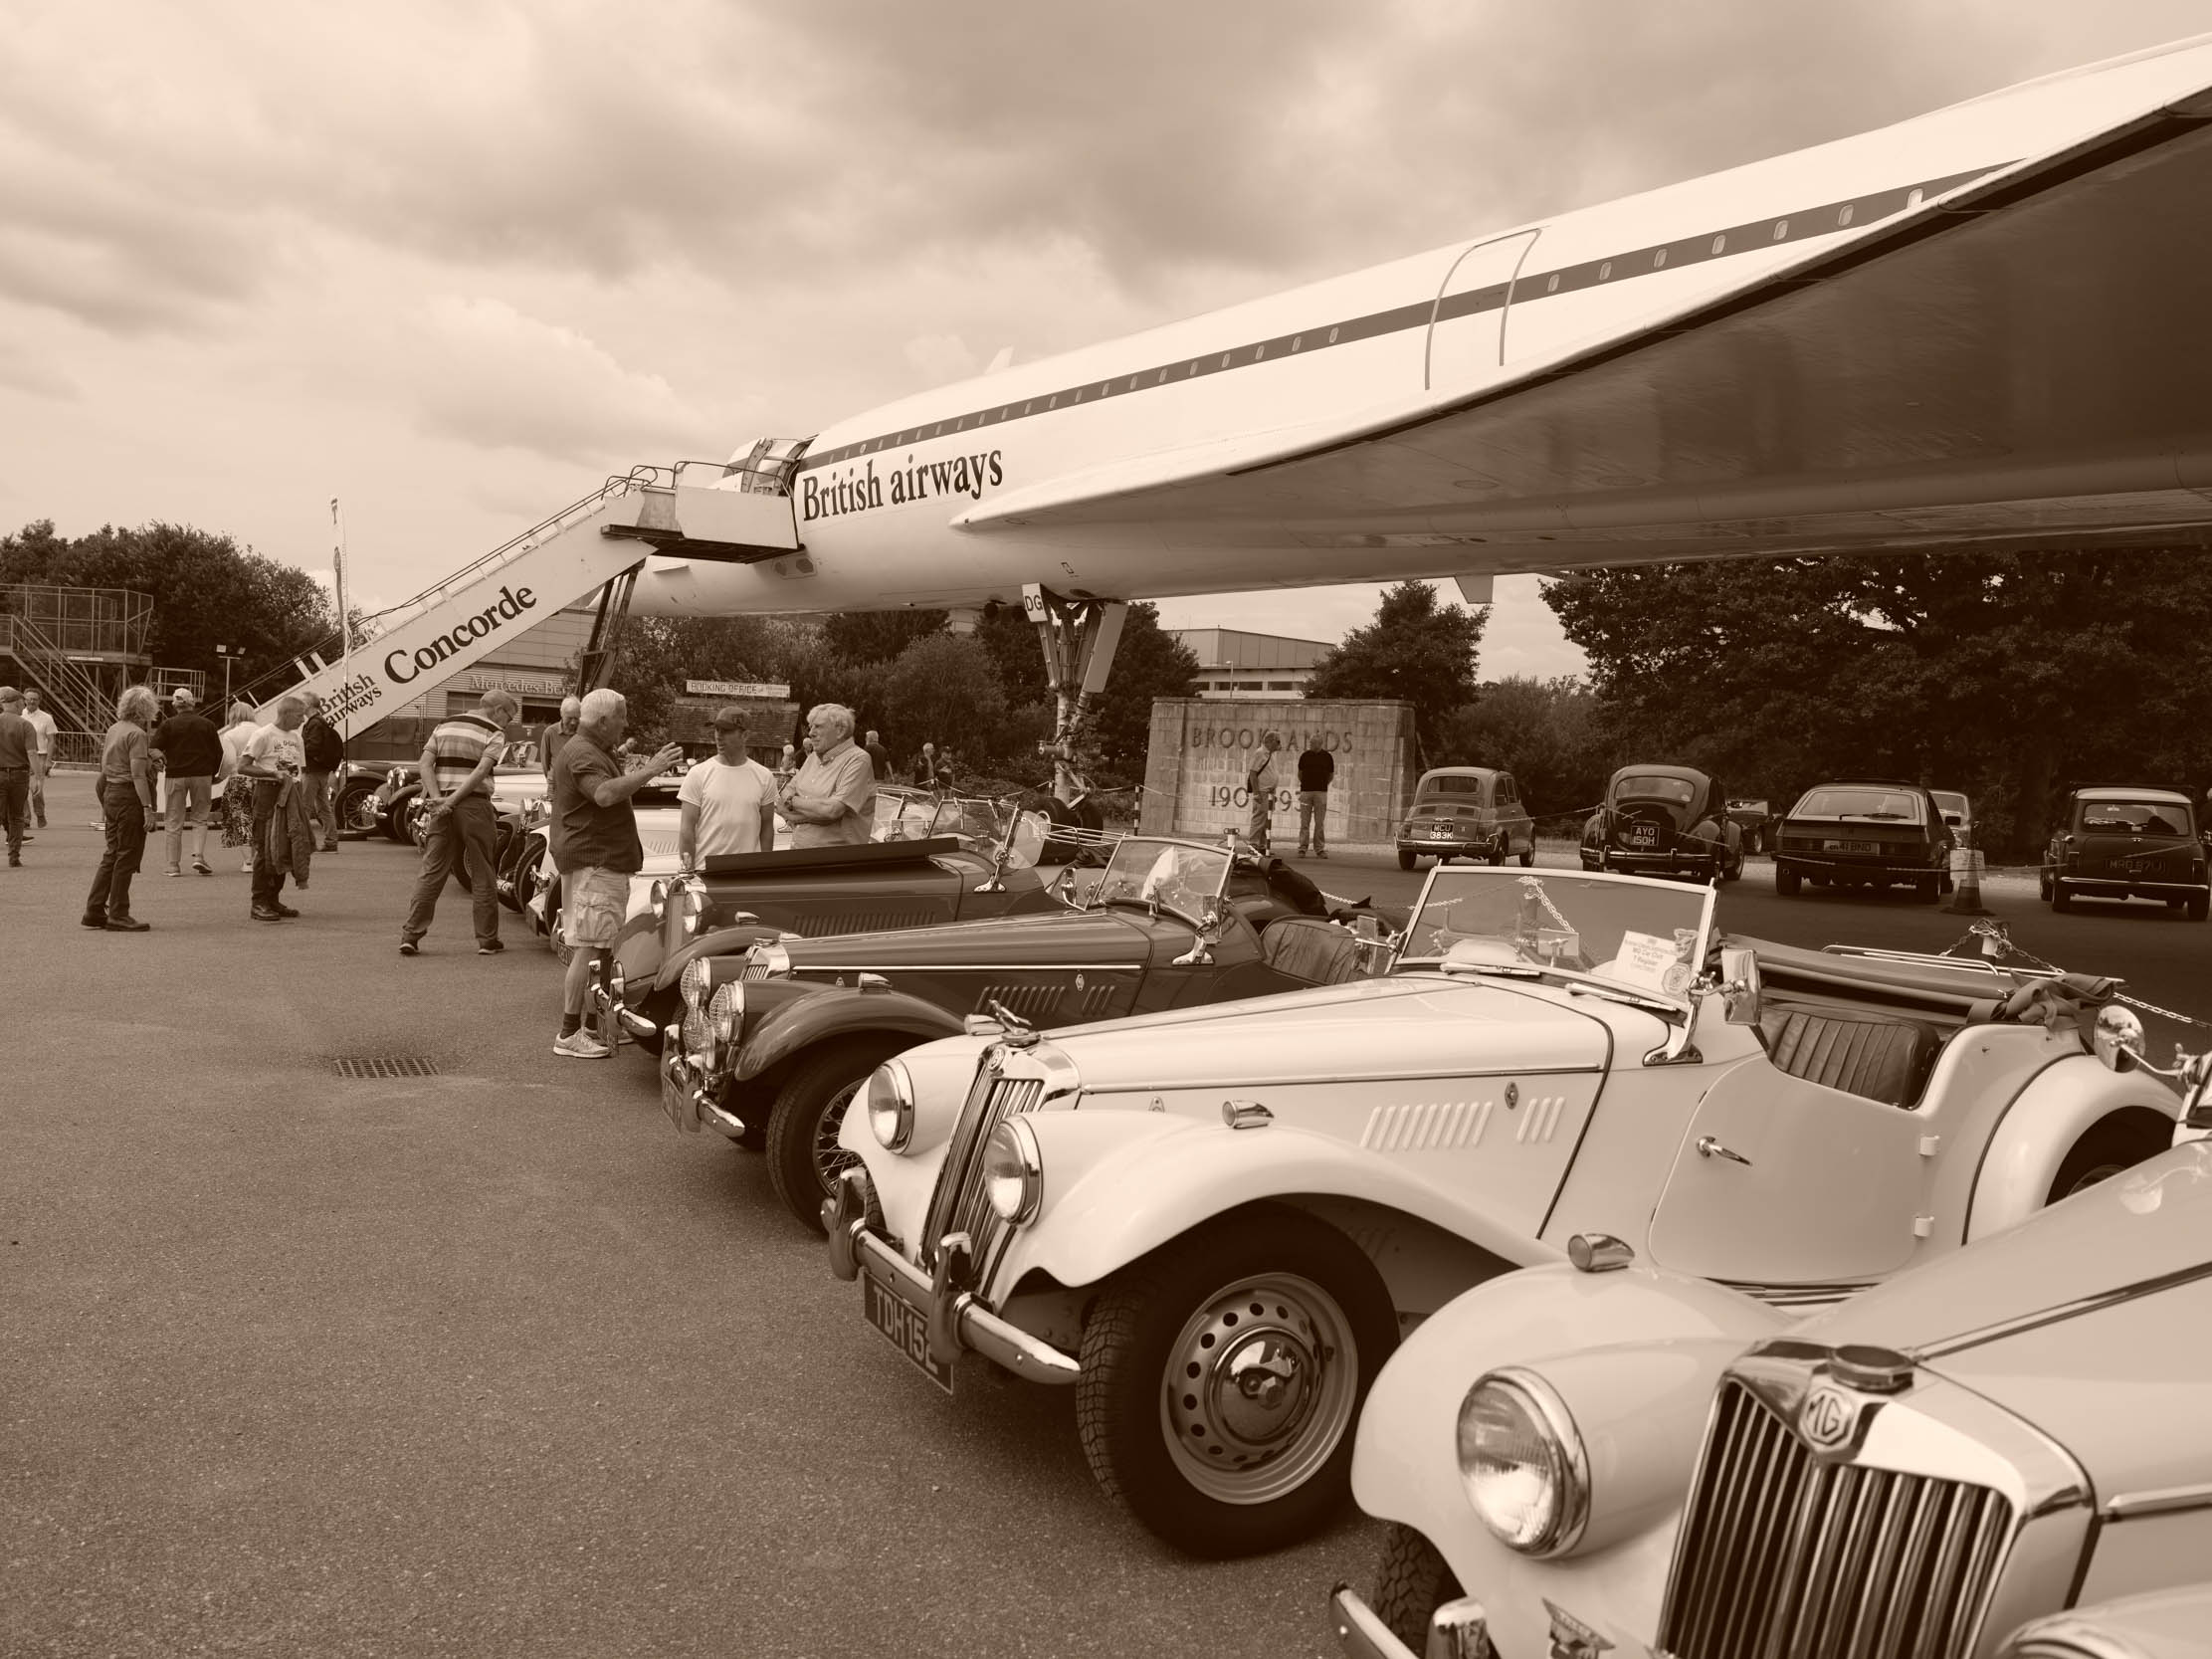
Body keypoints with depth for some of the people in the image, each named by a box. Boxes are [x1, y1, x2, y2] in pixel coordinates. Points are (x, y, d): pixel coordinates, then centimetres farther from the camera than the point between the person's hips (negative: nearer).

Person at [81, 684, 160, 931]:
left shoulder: (114, 730, 12)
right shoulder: (137, 734, -15)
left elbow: (105, 768, 19)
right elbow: (138, 774, -21)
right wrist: (147, 806, -21)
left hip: (111, 793, 9)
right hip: (130, 797, -9)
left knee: (112, 855, 15)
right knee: (127, 857, -2)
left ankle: (94, 910, 17)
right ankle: (118, 916, 2)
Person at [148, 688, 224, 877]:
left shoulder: (168, 725, -2)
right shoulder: (207, 725, 3)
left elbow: (153, 749, -7)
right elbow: (218, 753, 6)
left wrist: (161, 762, 12)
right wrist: (212, 774, 18)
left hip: (176, 775, -1)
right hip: (202, 775, 1)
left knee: (175, 822, 5)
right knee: (200, 819, 11)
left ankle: (173, 864, 7)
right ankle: (198, 856, -6)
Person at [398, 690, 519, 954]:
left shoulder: (443, 726, 16)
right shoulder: (495, 734, 0)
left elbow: (425, 764, 3)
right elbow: (481, 771, -15)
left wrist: (439, 800, -8)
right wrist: (452, 801, -17)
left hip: (441, 807, 4)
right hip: (475, 805, -4)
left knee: (432, 872, 7)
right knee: (483, 875, 6)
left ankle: (410, 936, 1)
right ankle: (487, 940, 10)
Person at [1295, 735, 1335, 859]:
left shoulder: (1327, 757, 4)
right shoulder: (1305, 756, 5)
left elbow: (1331, 776, 12)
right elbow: (1300, 773, 15)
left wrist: (1322, 785, 7)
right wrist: (1305, 784, 11)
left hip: (1321, 792, 0)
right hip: (1306, 792, 0)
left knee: (1320, 823, 0)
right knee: (1304, 822, -1)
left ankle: (1320, 849, 4)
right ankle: (1302, 848, 2)